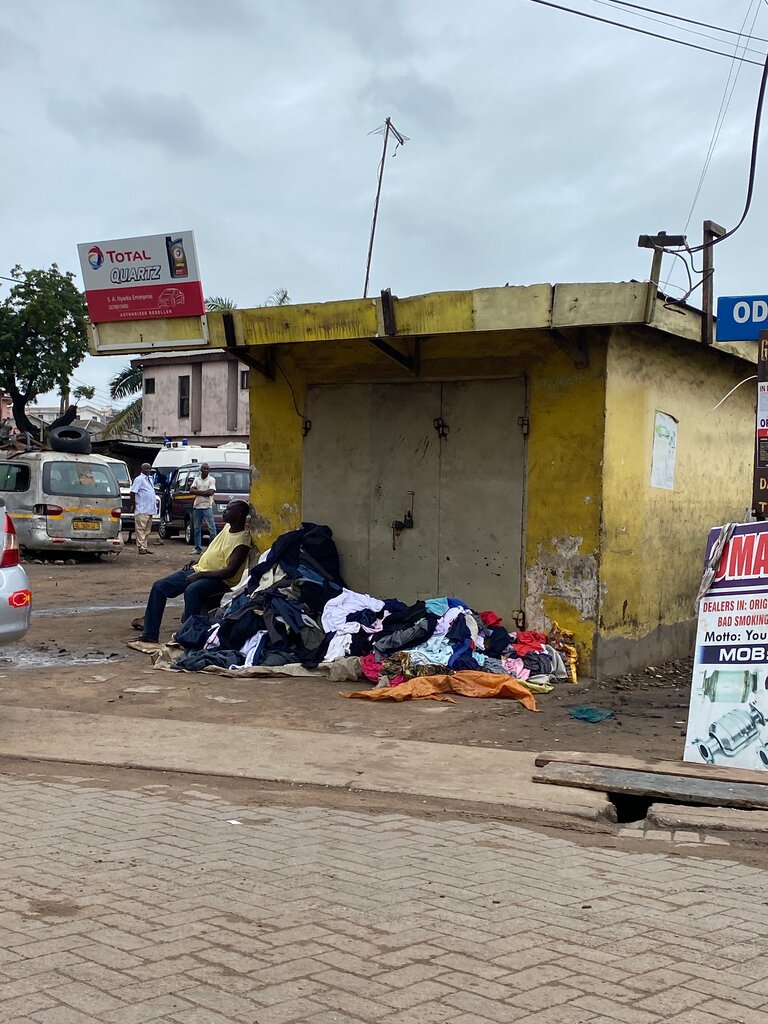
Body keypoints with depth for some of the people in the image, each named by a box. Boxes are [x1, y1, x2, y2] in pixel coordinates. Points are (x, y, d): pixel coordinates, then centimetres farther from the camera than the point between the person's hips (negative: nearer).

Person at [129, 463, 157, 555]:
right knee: (141, 529, -7)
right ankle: (141, 547, -8)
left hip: (150, 510, 9)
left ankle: (145, 547, 13)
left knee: (147, 530, 9)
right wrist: (132, 505, -13)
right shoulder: (139, 479, -7)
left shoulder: (150, 479, 18)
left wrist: (154, 505, 18)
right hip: (142, 510, -9)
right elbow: (133, 492, -11)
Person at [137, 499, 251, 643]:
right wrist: (197, 561, 12)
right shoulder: (227, 527, 10)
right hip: (198, 569, 9)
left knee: (192, 591, -40)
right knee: (158, 587, -1)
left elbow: (230, 571, -23)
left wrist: (201, 574, -22)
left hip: (219, 579, -9)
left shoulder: (243, 541, -17)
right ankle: (150, 634, 1)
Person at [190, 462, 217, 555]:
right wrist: (204, 492, -12)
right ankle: (198, 548, 14)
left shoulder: (212, 480, 1)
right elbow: (192, 490, -2)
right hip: (197, 507, 4)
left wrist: (198, 492, -7)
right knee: (197, 528, 8)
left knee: (212, 527, -9)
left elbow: (210, 492, -13)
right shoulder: (196, 479, 11)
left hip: (207, 507, -4)